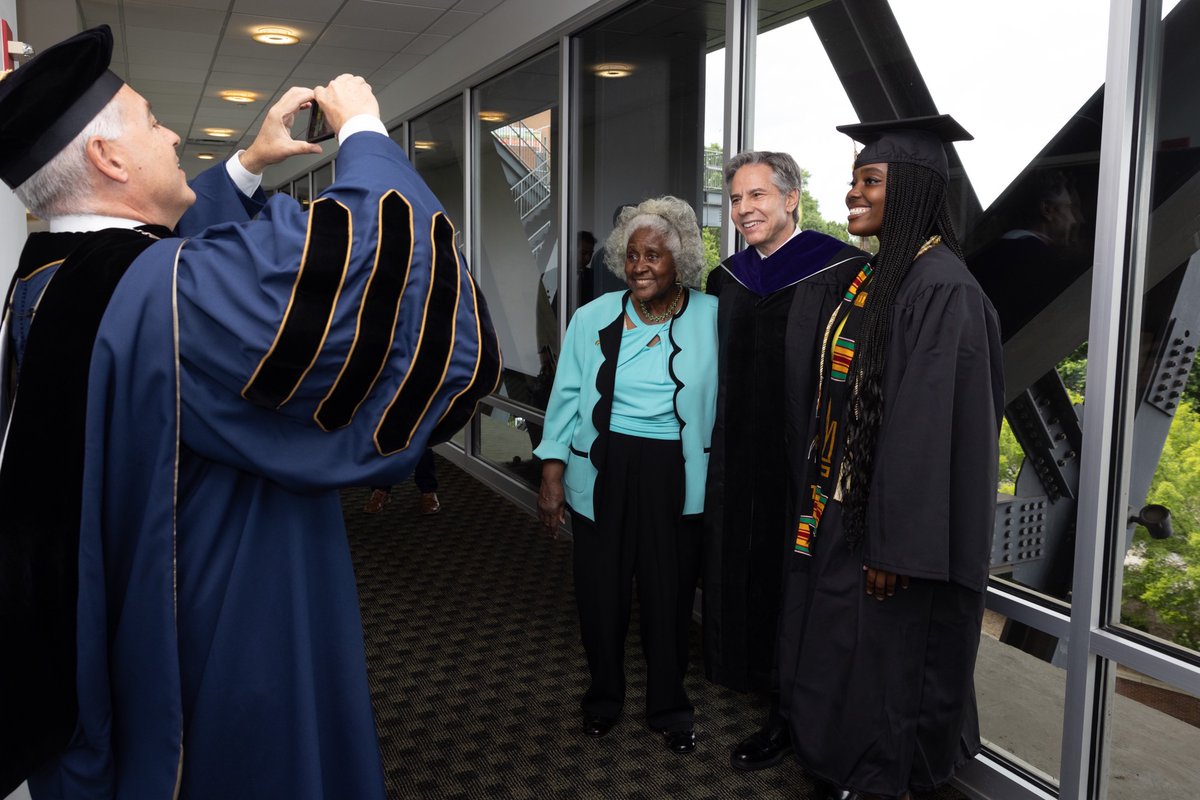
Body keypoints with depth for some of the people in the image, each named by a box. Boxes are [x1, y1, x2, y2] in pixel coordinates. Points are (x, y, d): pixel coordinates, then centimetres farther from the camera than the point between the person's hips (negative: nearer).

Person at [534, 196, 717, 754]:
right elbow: (566, 399, 3)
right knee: (601, 590, 10)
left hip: (676, 477, -1)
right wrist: (552, 474, -1)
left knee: (669, 593, 9)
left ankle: (669, 706, 31)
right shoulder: (593, 319, 2)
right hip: (601, 474, 1)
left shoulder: (711, 318, -2)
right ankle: (603, 696, 35)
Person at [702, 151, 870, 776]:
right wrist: (717, 453, 12)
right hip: (740, 465, 6)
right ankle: (776, 702, 34)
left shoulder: (841, 271, -12)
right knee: (747, 577, 14)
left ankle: (789, 720, 27)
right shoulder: (726, 279, 8)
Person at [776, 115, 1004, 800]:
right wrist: (821, 500, 15)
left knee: (887, 657, 8)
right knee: (841, 645, 20)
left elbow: (930, 423, -23)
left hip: (894, 512, -9)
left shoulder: (941, 288, -20)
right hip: (843, 504, 9)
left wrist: (897, 545, -21)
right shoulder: (876, 275, 8)